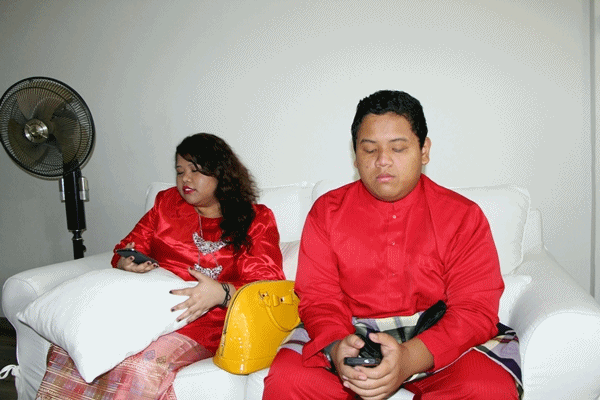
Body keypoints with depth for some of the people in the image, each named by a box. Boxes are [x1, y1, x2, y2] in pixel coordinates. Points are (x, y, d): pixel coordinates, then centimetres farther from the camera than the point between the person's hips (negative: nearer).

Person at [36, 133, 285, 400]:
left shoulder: (256, 220, 7)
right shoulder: (167, 202, 21)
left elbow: (267, 286, -4)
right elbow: (126, 251, 22)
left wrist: (221, 293, -24)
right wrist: (126, 264, -4)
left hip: (202, 321, -4)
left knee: (142, 364, -33)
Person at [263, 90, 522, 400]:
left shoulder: (464, 216, -1)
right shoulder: (326, 211, 3)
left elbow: (476, 309, -9)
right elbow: (318, 298, -1)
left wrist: (410, 357, -27)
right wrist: (336, 348, -24)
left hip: (438, 335, 0)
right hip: (350, 336, 1)